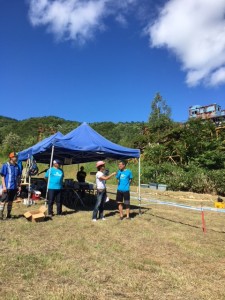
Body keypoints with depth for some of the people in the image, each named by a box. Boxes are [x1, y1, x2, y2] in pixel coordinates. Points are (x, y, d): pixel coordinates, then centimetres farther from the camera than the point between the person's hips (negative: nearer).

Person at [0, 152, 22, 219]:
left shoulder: (17, 166, 8)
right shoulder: (5, 165, -7)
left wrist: (19, 186, 11)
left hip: (14, 187, 5)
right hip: (7, 187, -5)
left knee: (10, 201, 13)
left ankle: (9, 214, 23)